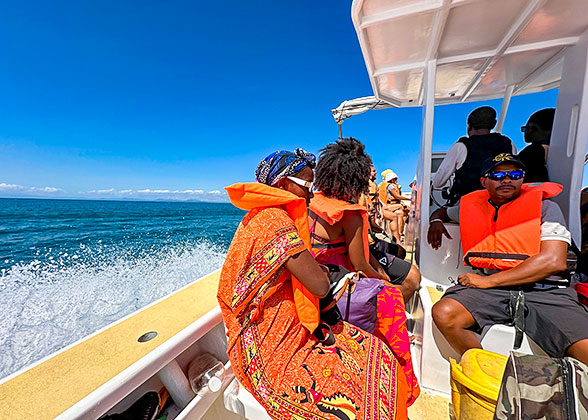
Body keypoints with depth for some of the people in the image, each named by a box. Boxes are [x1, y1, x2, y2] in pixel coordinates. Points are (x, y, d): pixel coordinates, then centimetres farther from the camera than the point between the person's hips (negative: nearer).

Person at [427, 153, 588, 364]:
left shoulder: (545, 206, 8)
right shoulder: (473, 205, 16)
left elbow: (553, 261, -4)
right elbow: (442, 211, 38)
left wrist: (488, 280, -11)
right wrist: (436, 221, 10)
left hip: (546, 292, -1)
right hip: (492, 291, 2)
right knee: (443, 313, -26)